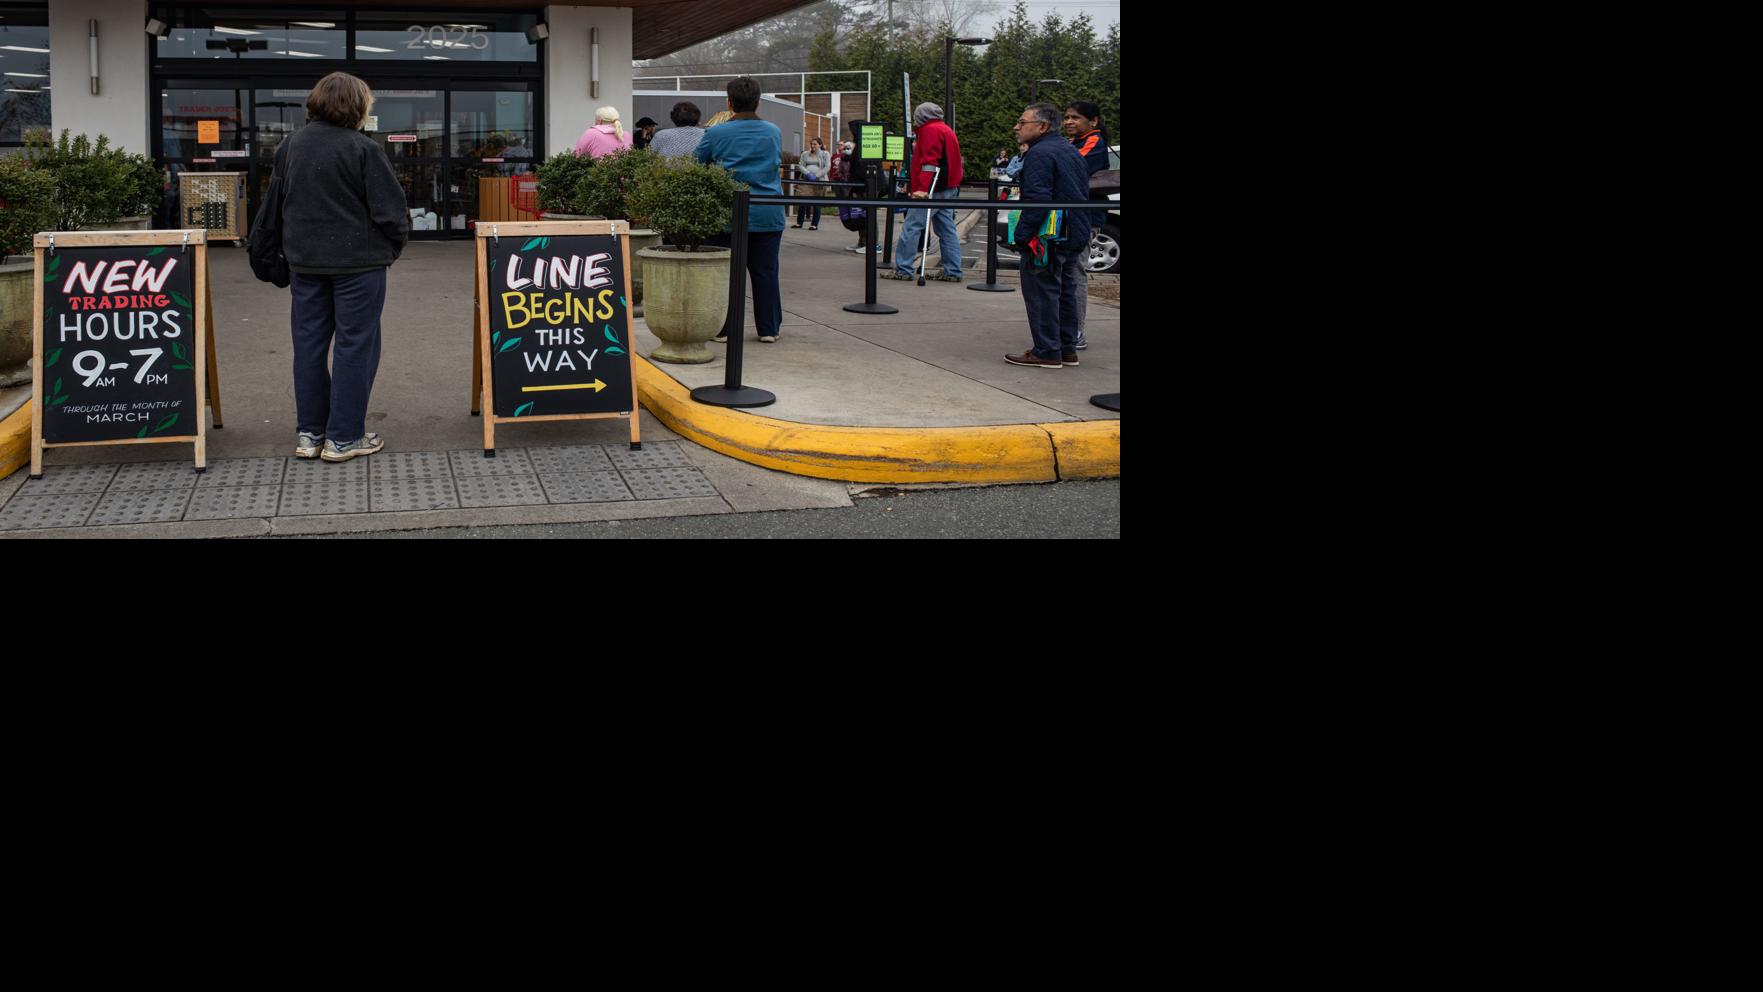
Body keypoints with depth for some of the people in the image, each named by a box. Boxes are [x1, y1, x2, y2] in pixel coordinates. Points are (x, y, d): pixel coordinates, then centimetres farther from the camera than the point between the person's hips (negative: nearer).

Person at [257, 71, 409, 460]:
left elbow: (273, 202, 12)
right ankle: (343, 437, 5)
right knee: (354, 346, 2)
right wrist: (394, 246, 4)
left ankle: (309, 433, 17)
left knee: (309, 344, 12)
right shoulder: (362, 149, -14)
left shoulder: (291, 145, 5)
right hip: (358, 261, -6)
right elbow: (389, 208, -13)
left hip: (304, 261, 6)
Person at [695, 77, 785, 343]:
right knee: (765, 272, 9)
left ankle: (726, 329, 6)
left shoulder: (716, 134, -4)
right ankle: (768, 329, 13)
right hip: (768, 215, 2)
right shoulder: (774, 132, 4)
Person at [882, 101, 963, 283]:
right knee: (947, 230, 8)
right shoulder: (947, 130, 21)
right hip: (949, 189, 10)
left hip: (933, 189, -10)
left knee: (912, 227, -7)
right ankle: (952, 271, 7)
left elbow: (929, 161, -19)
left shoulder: (930, 131, -9)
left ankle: (903, 269, -7)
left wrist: (922, 188, -26)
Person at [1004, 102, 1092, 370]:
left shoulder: (1040, 154, -15)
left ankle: (1047, 352, -3)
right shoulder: (1071, 151, 16)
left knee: (1042, 292, -4)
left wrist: (1023, 236, -20)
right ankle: (1067, 349, 20)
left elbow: (1037, 199, -23)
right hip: (1075, 235, 10)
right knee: (1065, 290, 15)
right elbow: (1082, 194, 21)